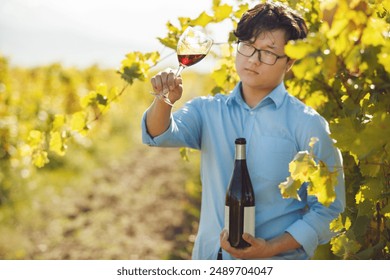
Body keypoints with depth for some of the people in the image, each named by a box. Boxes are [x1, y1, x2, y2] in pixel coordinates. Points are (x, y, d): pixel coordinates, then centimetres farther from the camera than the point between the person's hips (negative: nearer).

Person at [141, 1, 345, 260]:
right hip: (209, 257, 3)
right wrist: (164, 101, -31)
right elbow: (161, 134, -11)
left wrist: (270, 248, -17)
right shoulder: (208, 110, 5)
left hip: (276, 262, -3)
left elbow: (328, 208, -7)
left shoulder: (307, 124, -7)